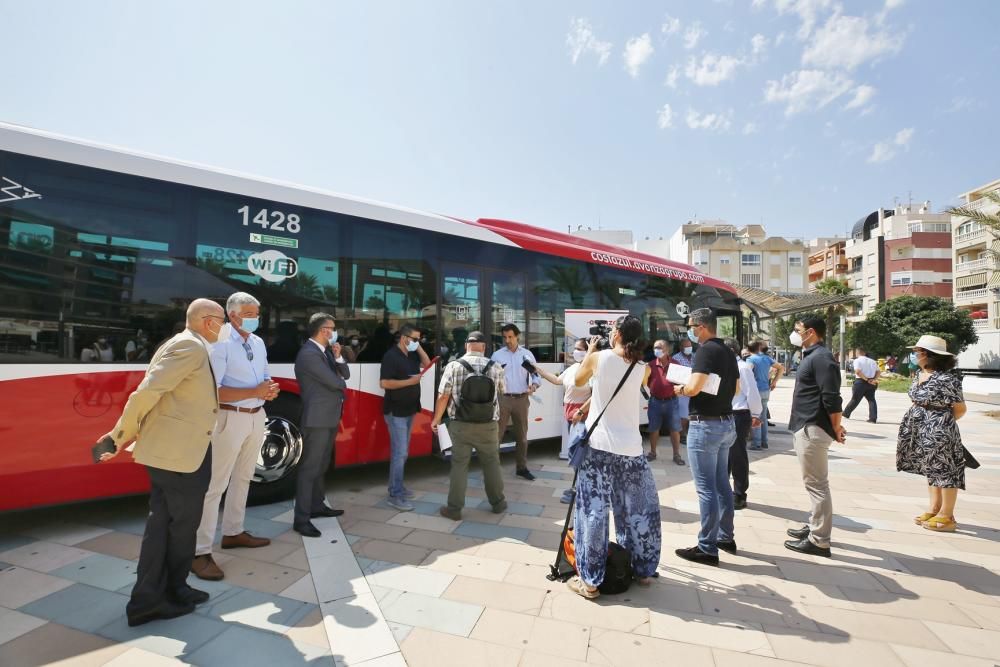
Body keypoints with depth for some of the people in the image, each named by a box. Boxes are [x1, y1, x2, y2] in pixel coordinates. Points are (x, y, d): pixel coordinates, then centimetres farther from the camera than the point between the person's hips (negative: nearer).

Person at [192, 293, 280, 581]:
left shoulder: (259, 343, 9)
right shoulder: (220, 343, -14)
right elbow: (213, 390, -21)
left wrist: (270, 389, -6)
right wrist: (255, 392, -26)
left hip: (257, 416, 8)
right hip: (230, 418, -8)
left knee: (243, 478, 18)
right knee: (215, 484, -4)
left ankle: (233, 532, 34)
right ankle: (199, 552, 5)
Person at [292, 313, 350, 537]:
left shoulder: (325, 351, 13)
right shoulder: (309, 353, -18)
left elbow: (345, 375, 11)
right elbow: (334, 381, -21)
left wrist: (337, 356, -5)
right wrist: (342, 383, 2)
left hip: (330, 418, 10)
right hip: (317, 419, -10)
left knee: (321, 466, 19)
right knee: (309, 468, -4)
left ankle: (317, 506, 32)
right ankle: (301, 519, 2)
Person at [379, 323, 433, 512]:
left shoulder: (412, 354, 9)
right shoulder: (391, 356, -15)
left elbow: (427, 364, 14)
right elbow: (384, 383, -20)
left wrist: (419, 348, 2)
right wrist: (409, 381, -21)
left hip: (409, 410, 9)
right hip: (396, 412, -9)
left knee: (402, 452, 15)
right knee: (399, 453, -8)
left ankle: (397, 487, 25)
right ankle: (395, 495, -1)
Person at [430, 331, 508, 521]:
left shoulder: (453, 366, -7)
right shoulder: (496, 367, -2)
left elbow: (443, 396, -7)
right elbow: (501, 392, 14)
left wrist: (436, 419, 6)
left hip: (461, 425, -1)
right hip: (488, 425, 1)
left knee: (459, 464, 9)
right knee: (491, 463, 16)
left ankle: (454, 508, 15)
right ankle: (498, 503, 29)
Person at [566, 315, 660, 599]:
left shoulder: (598, 358, -6)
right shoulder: (643, 369, 1)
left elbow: (578, 381, 13)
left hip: (598, 444, -2)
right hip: (630, 449, 3)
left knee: (593, 511, 4)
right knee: (638, 510, 18)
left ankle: (590, 581, 12)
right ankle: (643, 570, 34)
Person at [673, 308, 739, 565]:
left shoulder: (705, 351, -16)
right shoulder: (728, 352, 11)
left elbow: (694, 388, -24)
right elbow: (736, 389, 20)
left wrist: (679, 388, -6)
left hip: (705, 424, -9)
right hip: (726, 422, 9)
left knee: (706, 488, -3)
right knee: (722, 483, 18)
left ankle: (707, 548, 4)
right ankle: (726, 537, 29)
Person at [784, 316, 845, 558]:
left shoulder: (821, 357, -16)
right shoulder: (811, 356, 16)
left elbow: (832, 398, -21)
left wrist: (836, 428, -15)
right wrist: (833, 426, 20)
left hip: (813, 429, -11)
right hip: (805, 428, 11)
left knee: (816, 484, -4)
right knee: (814, 483, 19)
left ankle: (819, 541, 4)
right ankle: (815, 527, 31)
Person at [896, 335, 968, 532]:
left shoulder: (946, 378, -17)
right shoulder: (918, 375, 7)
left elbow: (960, 409, -10)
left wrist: (943, 422, 3)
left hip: (939, 431, -9)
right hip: (923, 431, 9)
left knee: (944, 470, 3)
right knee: (931, 469, 16)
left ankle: (946, 517, 14)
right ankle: (934, 509, 28)